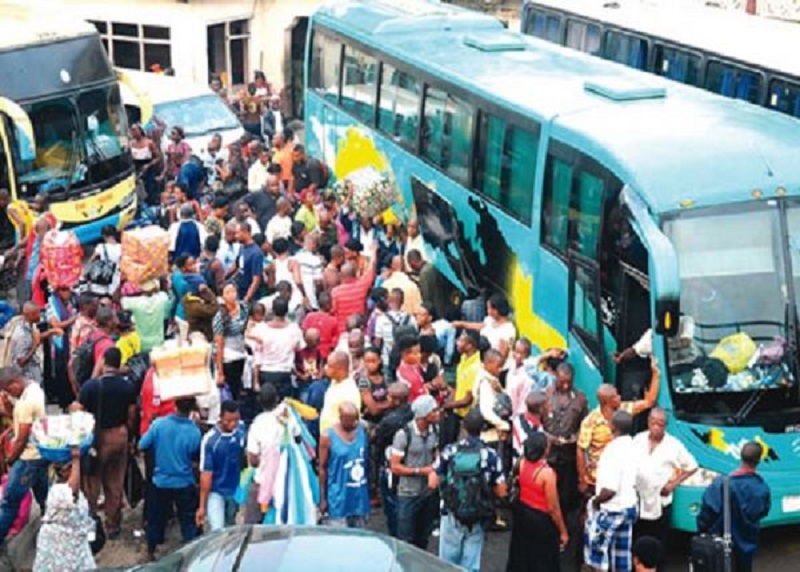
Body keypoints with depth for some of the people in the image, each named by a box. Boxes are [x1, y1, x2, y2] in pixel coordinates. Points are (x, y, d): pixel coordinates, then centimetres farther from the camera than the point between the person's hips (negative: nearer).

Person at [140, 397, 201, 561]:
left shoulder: (158, 424, -15)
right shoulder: (194, 432, -17)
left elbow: (142, 446, -3)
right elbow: (196, 457, -2)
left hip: (161, 482, 2)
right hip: (184, 484, -2)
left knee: (157, 517, 19)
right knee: (189, 520, 10)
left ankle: (151, 551, 33)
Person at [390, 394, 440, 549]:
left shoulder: (434, 431, -2)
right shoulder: (404, 434, -18)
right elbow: (395, 467, -14)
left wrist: (433, 472, -8)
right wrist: (420, 471, -16)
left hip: (429, 493, 5)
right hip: (408, 495, -5)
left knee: (422, 539, 16)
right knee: (406, 541, 3)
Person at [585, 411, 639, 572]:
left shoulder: (614, 450, -24)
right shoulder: (631, 446, 1)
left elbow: (610, 490, -27)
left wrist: (595, 500, -10)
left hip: (612, 509, -8)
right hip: (629, 506, 8)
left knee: (598, 545, 7)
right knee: (622, 551, 15)